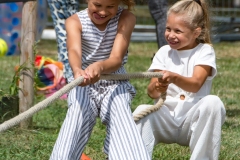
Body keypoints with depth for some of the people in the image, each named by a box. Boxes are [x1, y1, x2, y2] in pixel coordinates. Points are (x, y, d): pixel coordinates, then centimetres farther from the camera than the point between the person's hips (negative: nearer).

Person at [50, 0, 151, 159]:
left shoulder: (126, 18, -10)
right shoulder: (75, 21, -9)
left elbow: (117, 59, -22)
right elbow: (74, 51, -30)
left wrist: (100, 67, -47)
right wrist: (77, 70, -54)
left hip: (115, 85, 0)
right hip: (83, 86, 0)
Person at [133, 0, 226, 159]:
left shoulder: (204, 51, -2)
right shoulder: (164, 52, 7)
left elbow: (195, 84, -20)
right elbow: (151, 92, -4)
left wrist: (174, 78, -41)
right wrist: (156, 88, -30)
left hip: (193, 117, -2)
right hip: (166, 115, 2)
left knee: (212, 102, -33)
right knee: (142, 111, -29)